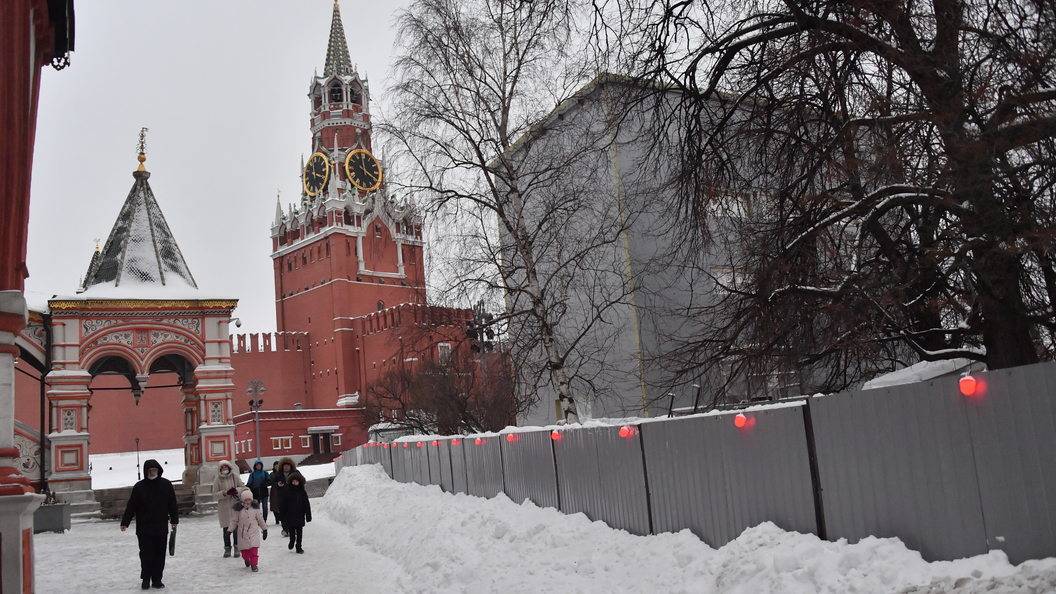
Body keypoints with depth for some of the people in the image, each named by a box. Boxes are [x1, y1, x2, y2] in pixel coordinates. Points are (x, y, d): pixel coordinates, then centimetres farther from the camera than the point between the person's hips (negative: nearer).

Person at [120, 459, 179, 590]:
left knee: (160, 554, 5)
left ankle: (157, 579, 15)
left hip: (161, 527, 2)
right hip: (144, 528, -2)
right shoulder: (139, 486, -4)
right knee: (146, 554, 0)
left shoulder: (166, 485, 1)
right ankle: (146, 579, 14)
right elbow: (131, 506, -3)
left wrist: (174, 520, 5)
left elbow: (172, 504, 6)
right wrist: (125, 522, -6)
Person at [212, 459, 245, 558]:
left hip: (235, 506, 0)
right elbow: (214, 495, -1)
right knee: (226, 529, 3)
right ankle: (227, 548, 16)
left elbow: (243, 487, 3)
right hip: (224, 508, 0)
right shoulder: (217, 479, 1)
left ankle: (237, 548, 12)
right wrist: (224, 493, -17)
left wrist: (236, 490, -16)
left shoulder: (235, 476, 2)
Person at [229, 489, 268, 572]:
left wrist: (265, 529, 12)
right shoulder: (238, 509, -5)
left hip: (253, 532, 0)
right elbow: (234, 521, 3)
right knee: (244, 550, 8)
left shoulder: (255, 508, -1)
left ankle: (254, 564, 1)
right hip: (243, 533, 0)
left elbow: (260, 519, 8)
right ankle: (246, 559, 38)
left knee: (254, 549, -8)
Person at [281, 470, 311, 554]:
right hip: (290, 515, -1)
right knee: (292, 532, 5)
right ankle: (292, 542, 31)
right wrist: (283, 516, 1)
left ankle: (299, 547, 12)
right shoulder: (287, 492, -2)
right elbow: (283, 504, 2)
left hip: (300, 515, 1)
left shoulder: (302, 492, 0)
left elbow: (307, 504, 4)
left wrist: (308, 515, 1)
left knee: (299, 532, 3)